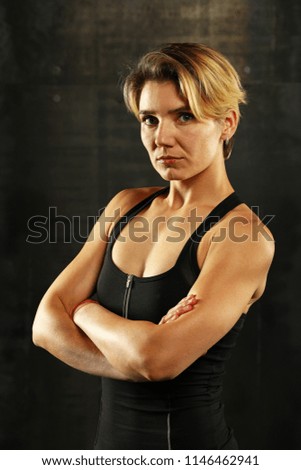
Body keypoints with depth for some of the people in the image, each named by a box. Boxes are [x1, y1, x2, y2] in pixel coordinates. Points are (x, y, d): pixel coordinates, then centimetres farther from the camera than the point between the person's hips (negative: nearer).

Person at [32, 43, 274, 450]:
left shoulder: (243, 235, -18)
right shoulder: (126, 207, 1)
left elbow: (157, 357, -28)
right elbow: (46, 323, -5)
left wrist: (87, 311, -11)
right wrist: (135, 364, -20)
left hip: (189, 440, -5)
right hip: (112, 438, 6)